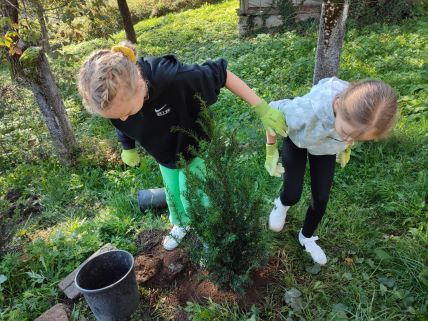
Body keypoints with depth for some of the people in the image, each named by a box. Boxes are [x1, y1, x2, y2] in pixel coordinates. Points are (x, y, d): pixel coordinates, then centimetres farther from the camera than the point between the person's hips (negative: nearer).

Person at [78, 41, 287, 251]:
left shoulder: (173, 77, -45)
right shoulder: (114, 97, -29)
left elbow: (221, 74, -30)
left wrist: (262, 108, -27)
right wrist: (128, 148, 13)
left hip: (195, 146, -4)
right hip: (165, 151, 5)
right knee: (173, 194, 22)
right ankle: (181, 224, 55)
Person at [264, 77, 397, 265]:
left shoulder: (367, 115, -33)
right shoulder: (307, 109, -47)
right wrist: (271, 150, -16)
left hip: (326, 148, 3)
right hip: (297, 140, -2)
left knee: (321, 199, 7)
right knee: (293, 196, -8)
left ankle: (306, 237, 37)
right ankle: (282, 204, 32)